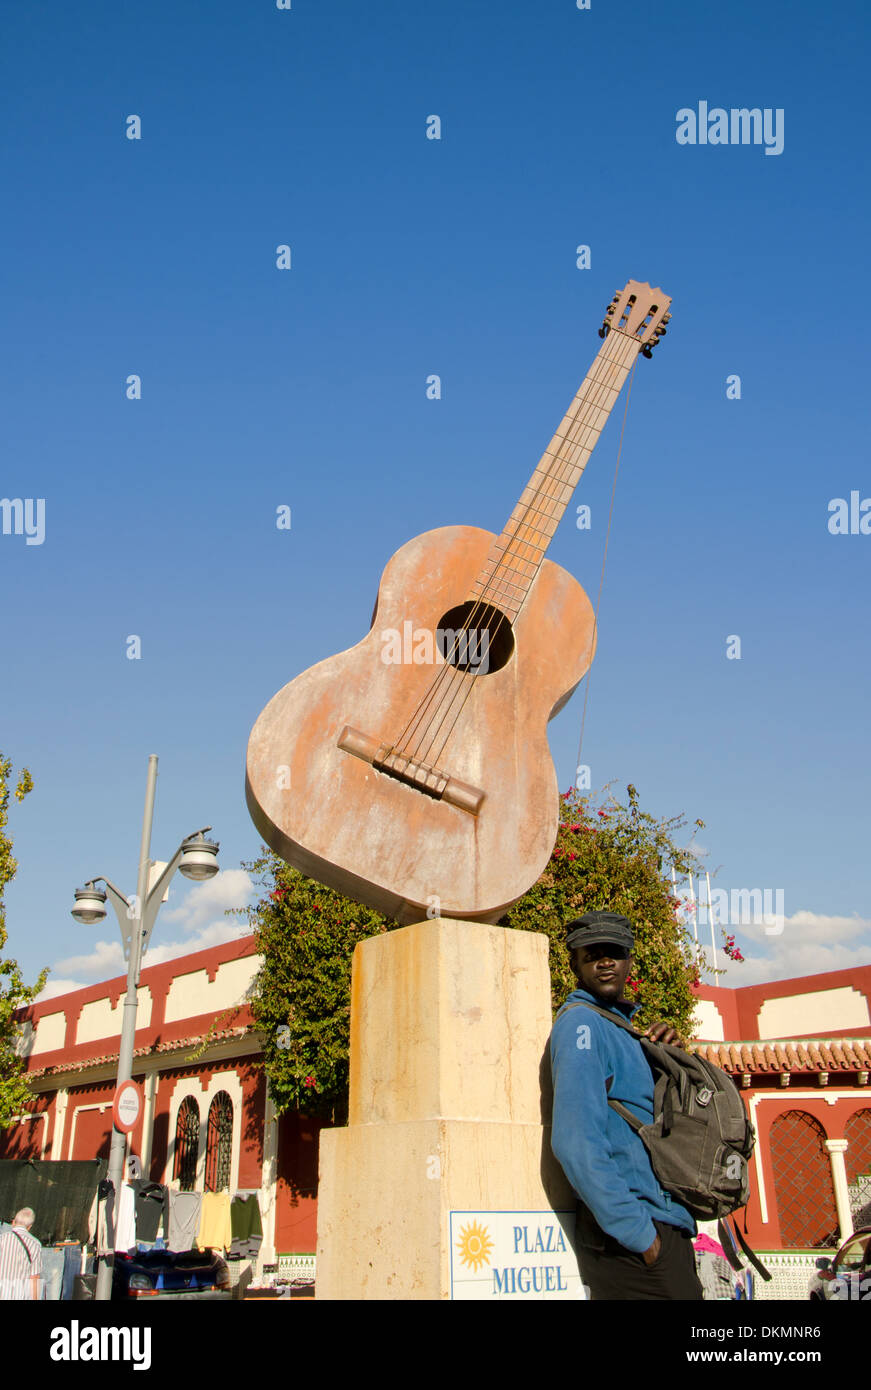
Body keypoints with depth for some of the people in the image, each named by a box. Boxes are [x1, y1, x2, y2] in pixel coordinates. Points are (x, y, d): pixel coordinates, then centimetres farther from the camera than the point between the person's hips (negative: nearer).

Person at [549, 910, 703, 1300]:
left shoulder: (616, 1027, 17)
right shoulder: (581, 1023, -12)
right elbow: (576, 1142, -21)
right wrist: (637, 1234, -21)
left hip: (660, 1226, 9)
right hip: (631, 1241, -9)